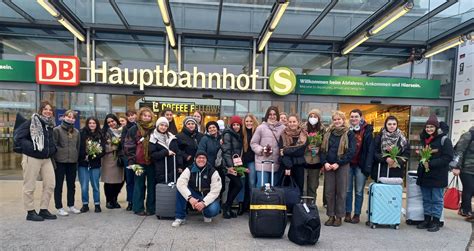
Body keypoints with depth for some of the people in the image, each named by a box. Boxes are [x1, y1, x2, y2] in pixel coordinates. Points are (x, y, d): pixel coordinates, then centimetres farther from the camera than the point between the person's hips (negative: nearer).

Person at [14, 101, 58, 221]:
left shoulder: (50, 125, 10)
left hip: (46, 158, 7)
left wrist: (53, 149, 6)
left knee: (50, 185, 6)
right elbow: (18, 137, -15)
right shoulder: (31, 122, -10)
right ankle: (30, 212, 16)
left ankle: (44, 210, 19)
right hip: (32, 158, -7)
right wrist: (31, 147, -19)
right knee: (29, 186, 4)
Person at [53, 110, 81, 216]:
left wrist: (76, 158, 8)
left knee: (72, 185, 12)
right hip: (60, 162, -5)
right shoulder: (57, 130, -4)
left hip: (72, 162, 5)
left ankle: (71, 205, 24)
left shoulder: (76, 132, 11)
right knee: (59, 185, 4)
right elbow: (53, 145, -7)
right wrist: (54, 160, -11)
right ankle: (59, 207, 13)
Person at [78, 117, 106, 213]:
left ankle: (97, 204, 18)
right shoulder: (82, 134, 1)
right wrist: (85, 156, -13)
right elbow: (79, 148, -5)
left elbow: (103, 150, 1)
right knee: (84, 186, 3)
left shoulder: (100, 136, 6)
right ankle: (85, 204, 17)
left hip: (95, 164, 1)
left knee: (95, 186, 6)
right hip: (83, 163, -1)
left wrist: (94, 156, -11)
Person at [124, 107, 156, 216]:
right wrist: (132, 161, -7)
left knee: (151, 185, 7)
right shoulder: (134, 129, 1)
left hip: (152, 162, 2)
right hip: (139, 162, -1)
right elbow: (129, 146, -1)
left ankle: (151, 208, 16)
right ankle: (138, 208, 15)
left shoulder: (154, 129, 6)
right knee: (139, 185, 5)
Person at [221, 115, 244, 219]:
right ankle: (226, 206, 2)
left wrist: (241, 165, 13)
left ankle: (228, 208, 17)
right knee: (238, 185, -11)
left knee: (233, 185, 8)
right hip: (230, 165, -7)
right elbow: (226, 151, -16)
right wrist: (230, 166, -21)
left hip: (237, 165, 7)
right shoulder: (228, 134, -8)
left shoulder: (239, 135, 15)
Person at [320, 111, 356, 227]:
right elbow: (323, 149, 9)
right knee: (329, 192, 5)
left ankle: (339, 216, 13)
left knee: (341, 192, 2)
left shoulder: (349, 134, -1)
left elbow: (351, 151, -8)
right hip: (328, 166, 4)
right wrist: (325, 162, -7)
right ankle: (331, 216, 16)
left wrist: (338, 163, -14)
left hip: (342, 166, -3)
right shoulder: (328, 133, 11)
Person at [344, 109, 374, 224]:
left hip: (360, 165, -2)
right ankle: (348, 213, 17)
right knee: (348, 190, 7)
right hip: (348, 164, 2)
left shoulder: (367, 131, -2)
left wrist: (367, 166, -12)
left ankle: (357, 214, 15)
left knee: (359, 191, 6)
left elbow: (370, 150, -6)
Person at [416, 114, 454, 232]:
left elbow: (448, 157, -14)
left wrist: (431, 163, -19)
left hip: (438, 176, -6)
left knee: (437, 199, 3)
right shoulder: (423, 139, 12)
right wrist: (422, 162, 0)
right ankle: (427, 220, 22)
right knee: (426, 199, 13)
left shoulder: (444, 139, -8)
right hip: (424, 174, 6)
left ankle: (436, 221, 12)